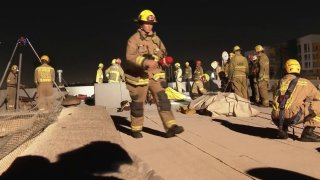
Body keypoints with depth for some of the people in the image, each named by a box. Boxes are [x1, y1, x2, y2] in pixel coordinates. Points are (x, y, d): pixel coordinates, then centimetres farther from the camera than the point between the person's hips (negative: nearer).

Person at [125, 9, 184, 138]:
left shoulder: (156, 38, 10)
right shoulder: (134, 39, -9)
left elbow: (163, 53, 21)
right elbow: (130, 57, -24)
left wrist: (164, 60, -3)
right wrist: (145, 62, -39)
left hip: (155, 75, 5)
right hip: (139, 76, -4)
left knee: (162, 99, -9)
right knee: (138, 104, 6)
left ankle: (170, 127, -11)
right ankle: (136, 129, 24)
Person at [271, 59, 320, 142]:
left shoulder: (281, 81, 20)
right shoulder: (305, 83, 11)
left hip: (276, 118, 5)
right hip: (292, 116, -5)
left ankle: (283, 131, 18)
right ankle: (308, 132, 8)